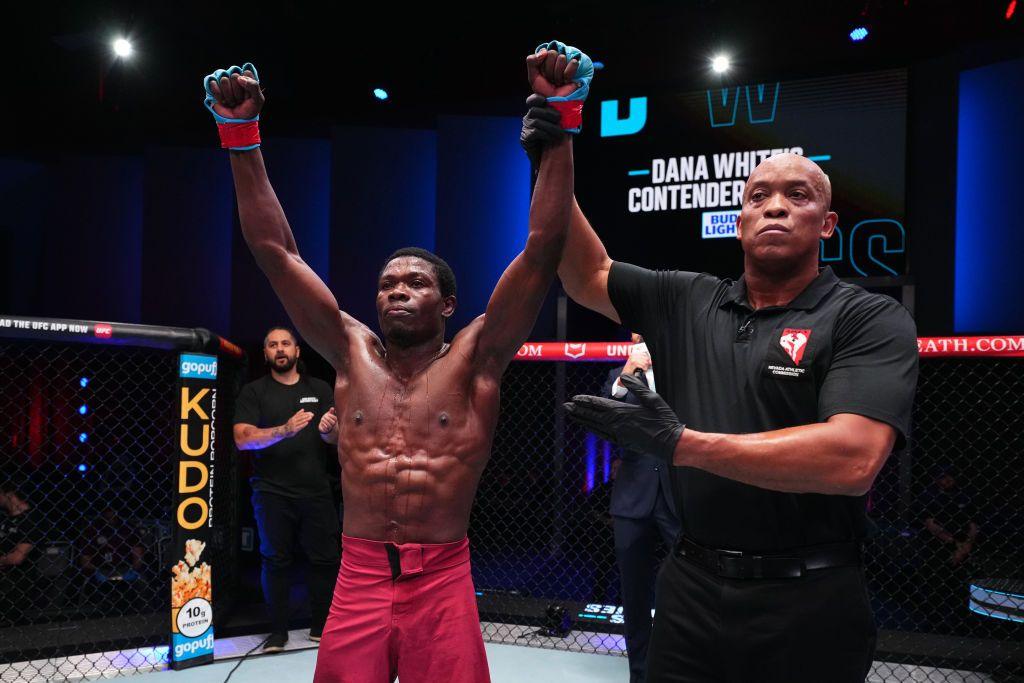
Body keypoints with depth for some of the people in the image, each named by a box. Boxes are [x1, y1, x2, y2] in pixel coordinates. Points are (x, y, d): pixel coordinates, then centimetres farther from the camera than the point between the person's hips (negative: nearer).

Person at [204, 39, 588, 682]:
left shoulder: (475, 359, 0)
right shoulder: (352, 353, 7)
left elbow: (544, 247, -7)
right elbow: (274, 248, 6)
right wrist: (241, 132, 1)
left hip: (443, 581, -2)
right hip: (358, 578, 2)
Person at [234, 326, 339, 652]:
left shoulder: (319, 389, 13)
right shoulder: (254, 392, 5)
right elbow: (242, 439, -7)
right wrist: (285, 430, -22)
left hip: (316, 490, 2)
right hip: (272, 492, -2)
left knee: (325, 558, 1)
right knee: (276, 561, 4)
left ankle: (321, 625, 14)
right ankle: (278, 631, 15)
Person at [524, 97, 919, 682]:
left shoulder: (872, 321, -9)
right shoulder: (686, 301, 7)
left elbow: (852, 459, -22)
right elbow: (587, 274, 11)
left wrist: (682, 444, -23)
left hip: (807, 602, -3)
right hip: (690, 588, 4)